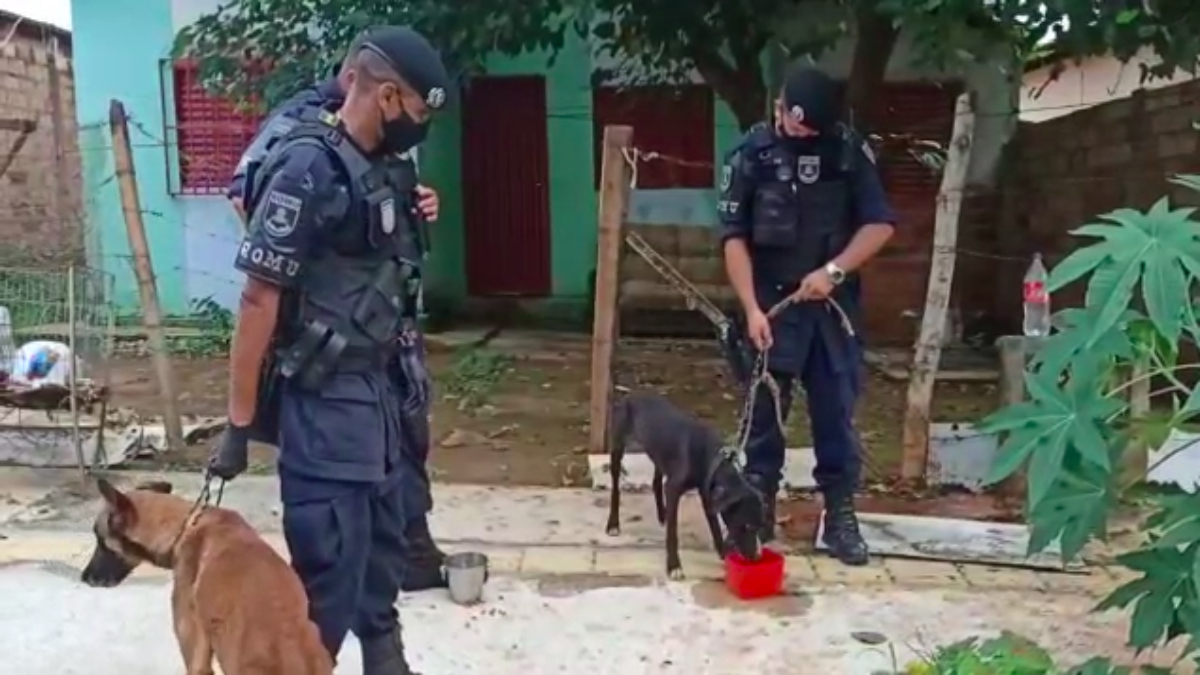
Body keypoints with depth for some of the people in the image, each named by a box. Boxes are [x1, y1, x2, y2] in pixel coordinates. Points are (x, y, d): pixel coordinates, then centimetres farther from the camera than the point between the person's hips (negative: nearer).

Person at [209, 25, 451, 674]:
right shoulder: (308, 167, -19)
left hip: (375, 387, 9)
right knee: (331, 564, -2)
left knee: (383, 539, 21)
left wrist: (412, 220, 8)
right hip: (324, 398, -9)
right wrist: (239, 426, -18)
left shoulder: (371, 170, 8)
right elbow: (258, 301, -20)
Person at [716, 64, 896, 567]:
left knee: (837, 412, 5)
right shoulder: (751, 154, -5)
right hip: (771, 305, -1)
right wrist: (751, 308, -14)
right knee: (765, 412, 4)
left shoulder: (850, 151, 0)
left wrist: (834, 270, -14)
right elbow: (734, 236, -7)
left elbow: (880, 224, -1)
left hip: (833, 304, 1)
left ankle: (841, 515, 16)